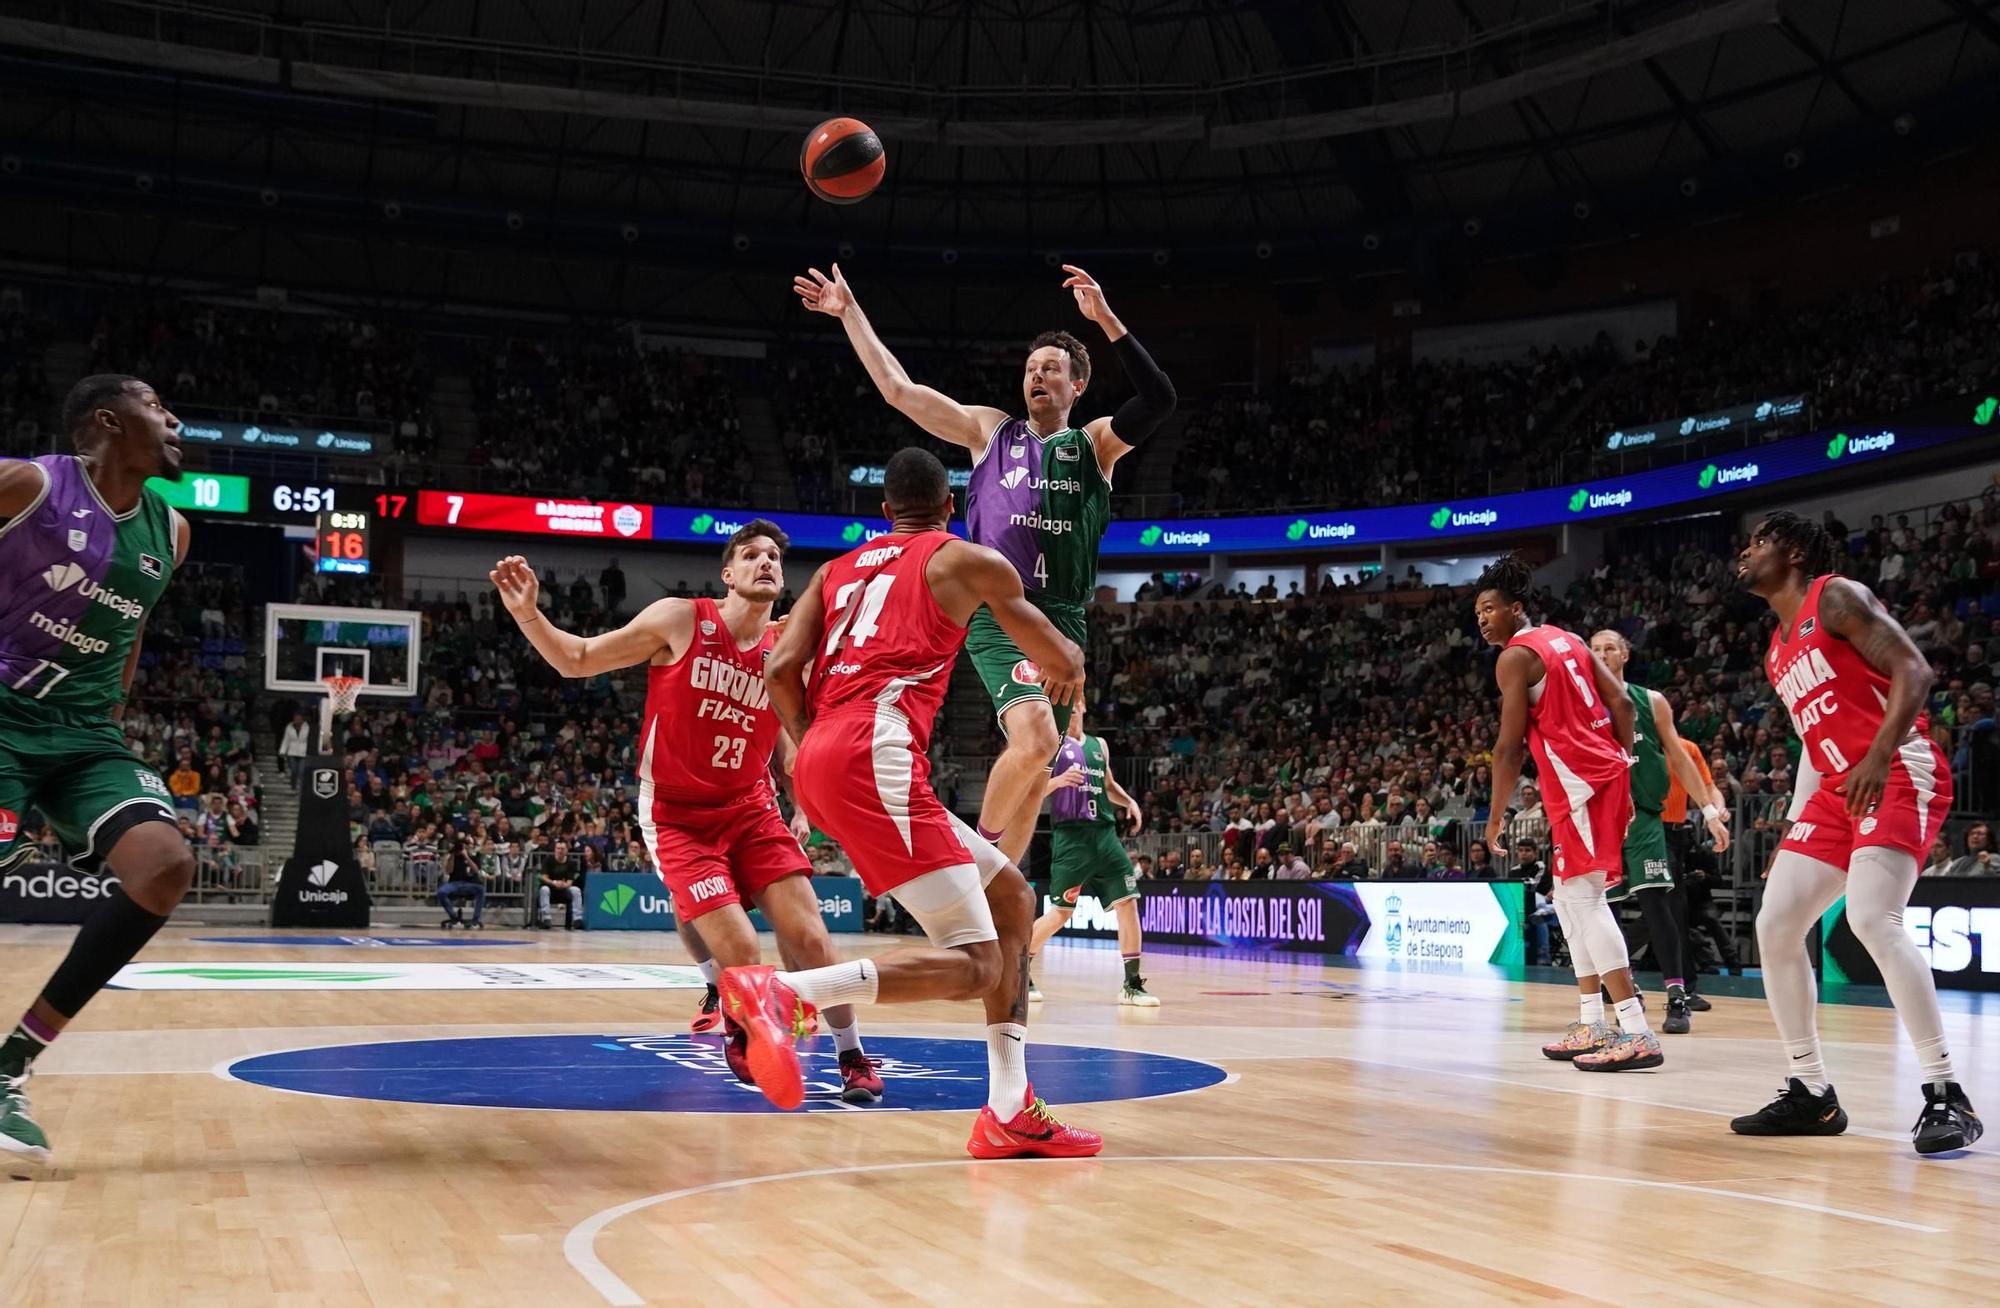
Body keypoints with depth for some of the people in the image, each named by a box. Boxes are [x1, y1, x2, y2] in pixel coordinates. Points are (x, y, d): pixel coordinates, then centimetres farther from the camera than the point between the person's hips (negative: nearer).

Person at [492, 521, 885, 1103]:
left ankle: (853, 1056, 13)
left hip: (752, 809, 3)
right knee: (737, 952, -15)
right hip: (677, 815, -3)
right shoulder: (680, 620, -10)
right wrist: (527, 613, -20)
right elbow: (577, 660, -5)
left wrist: (802, 810, 6)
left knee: (808, 935, -8)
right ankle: (740, 1025, 19)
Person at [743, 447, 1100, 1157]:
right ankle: (778, 992, -28)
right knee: (974, 963, -12)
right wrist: (1062, 674, 43)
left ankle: (1009, 1111, 12)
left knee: (1012, 895, 16)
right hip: (875, 750, -8)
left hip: (822, 757, 8)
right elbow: (1063, 660, 19)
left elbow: (782, 670, 12)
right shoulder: (969, 559, 12)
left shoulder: (836, 570, 27)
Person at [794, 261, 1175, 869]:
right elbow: (897, 388, 11)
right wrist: (850, 312, 10)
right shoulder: (990, 430, 12)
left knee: (1036, 769, 6)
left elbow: (1158, 399, -8)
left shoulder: (1095, 444, 10)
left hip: (1062, 618, 3)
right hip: (998, 613, -2)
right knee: (1034, 738, -25)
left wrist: (1106, 319, -17)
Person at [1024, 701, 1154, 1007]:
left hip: (1104, 833, 5)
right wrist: (1058, 780, -23)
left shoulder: (1099, 744, 18)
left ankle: (1132, 984, 3)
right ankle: (1020, 972, 12)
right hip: (1070, 835, -5)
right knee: (1061, 913, -5)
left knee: (1128, 903, -4)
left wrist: (1129, 802, 11)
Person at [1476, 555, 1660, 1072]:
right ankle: (1593, 1025, 18)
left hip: (1577, 782, -9)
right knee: (1568, 897, 16)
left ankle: (1637, 1033, -18)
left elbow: (1510, 747, -9)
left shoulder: (1515, 657, -6)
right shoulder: (1568, 640, 19)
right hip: (1605, 771, 9)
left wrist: (1496, 817, -1)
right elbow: (1622, 703, 13)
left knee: (1584, 896, -12)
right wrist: (1622, 767, 16)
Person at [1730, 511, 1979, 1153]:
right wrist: (1792, 833, 20)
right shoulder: (1778, 652, 21)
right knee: (1775, 925, 2)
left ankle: (1946, 1094, -19)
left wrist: (1879, 756, -28)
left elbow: (1913, 670, -14)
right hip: (1838, 788, 9)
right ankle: (1811, 1093, 11)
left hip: (1900, 775, -9)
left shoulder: (1837, 596, -4)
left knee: (1872, 919, -26)